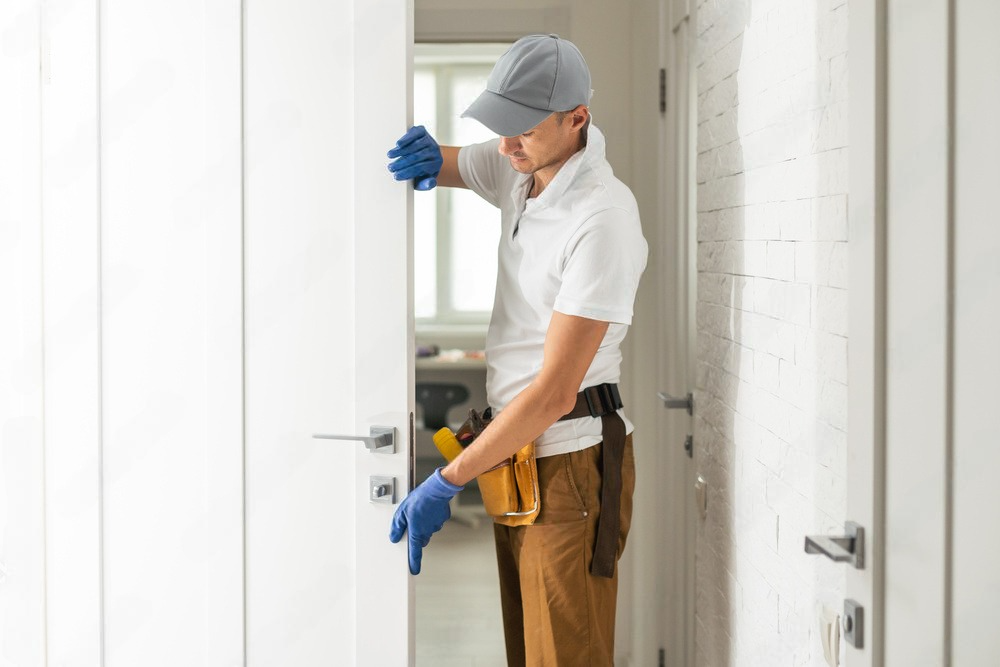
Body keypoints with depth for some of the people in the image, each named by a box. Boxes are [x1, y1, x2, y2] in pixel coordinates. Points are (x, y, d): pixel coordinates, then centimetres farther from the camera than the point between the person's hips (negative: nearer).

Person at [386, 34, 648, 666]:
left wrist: (447, 483, -18)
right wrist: (424, 157, -4)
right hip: (517, 452, 8)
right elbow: (435, 164, 22)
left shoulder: (603, 217, -21)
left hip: (570, 462, -8)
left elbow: (555, 391, -22)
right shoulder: (520, 165, 4)